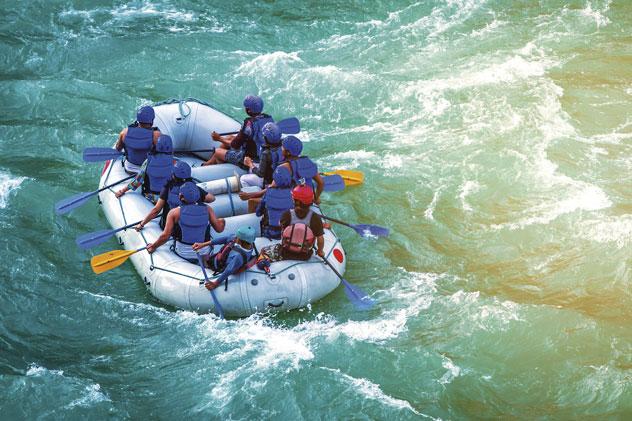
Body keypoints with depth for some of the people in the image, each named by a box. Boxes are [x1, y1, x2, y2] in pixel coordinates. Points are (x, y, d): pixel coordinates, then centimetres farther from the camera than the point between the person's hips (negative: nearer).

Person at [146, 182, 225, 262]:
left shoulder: (174, 213, -13)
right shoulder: (207, 210, -9)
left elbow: (165, 236, -14)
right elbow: (219, 229, -4)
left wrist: (154, 246, 2)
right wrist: (222, 222, 18)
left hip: (182, 253, 0)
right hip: (204, 253, 0)